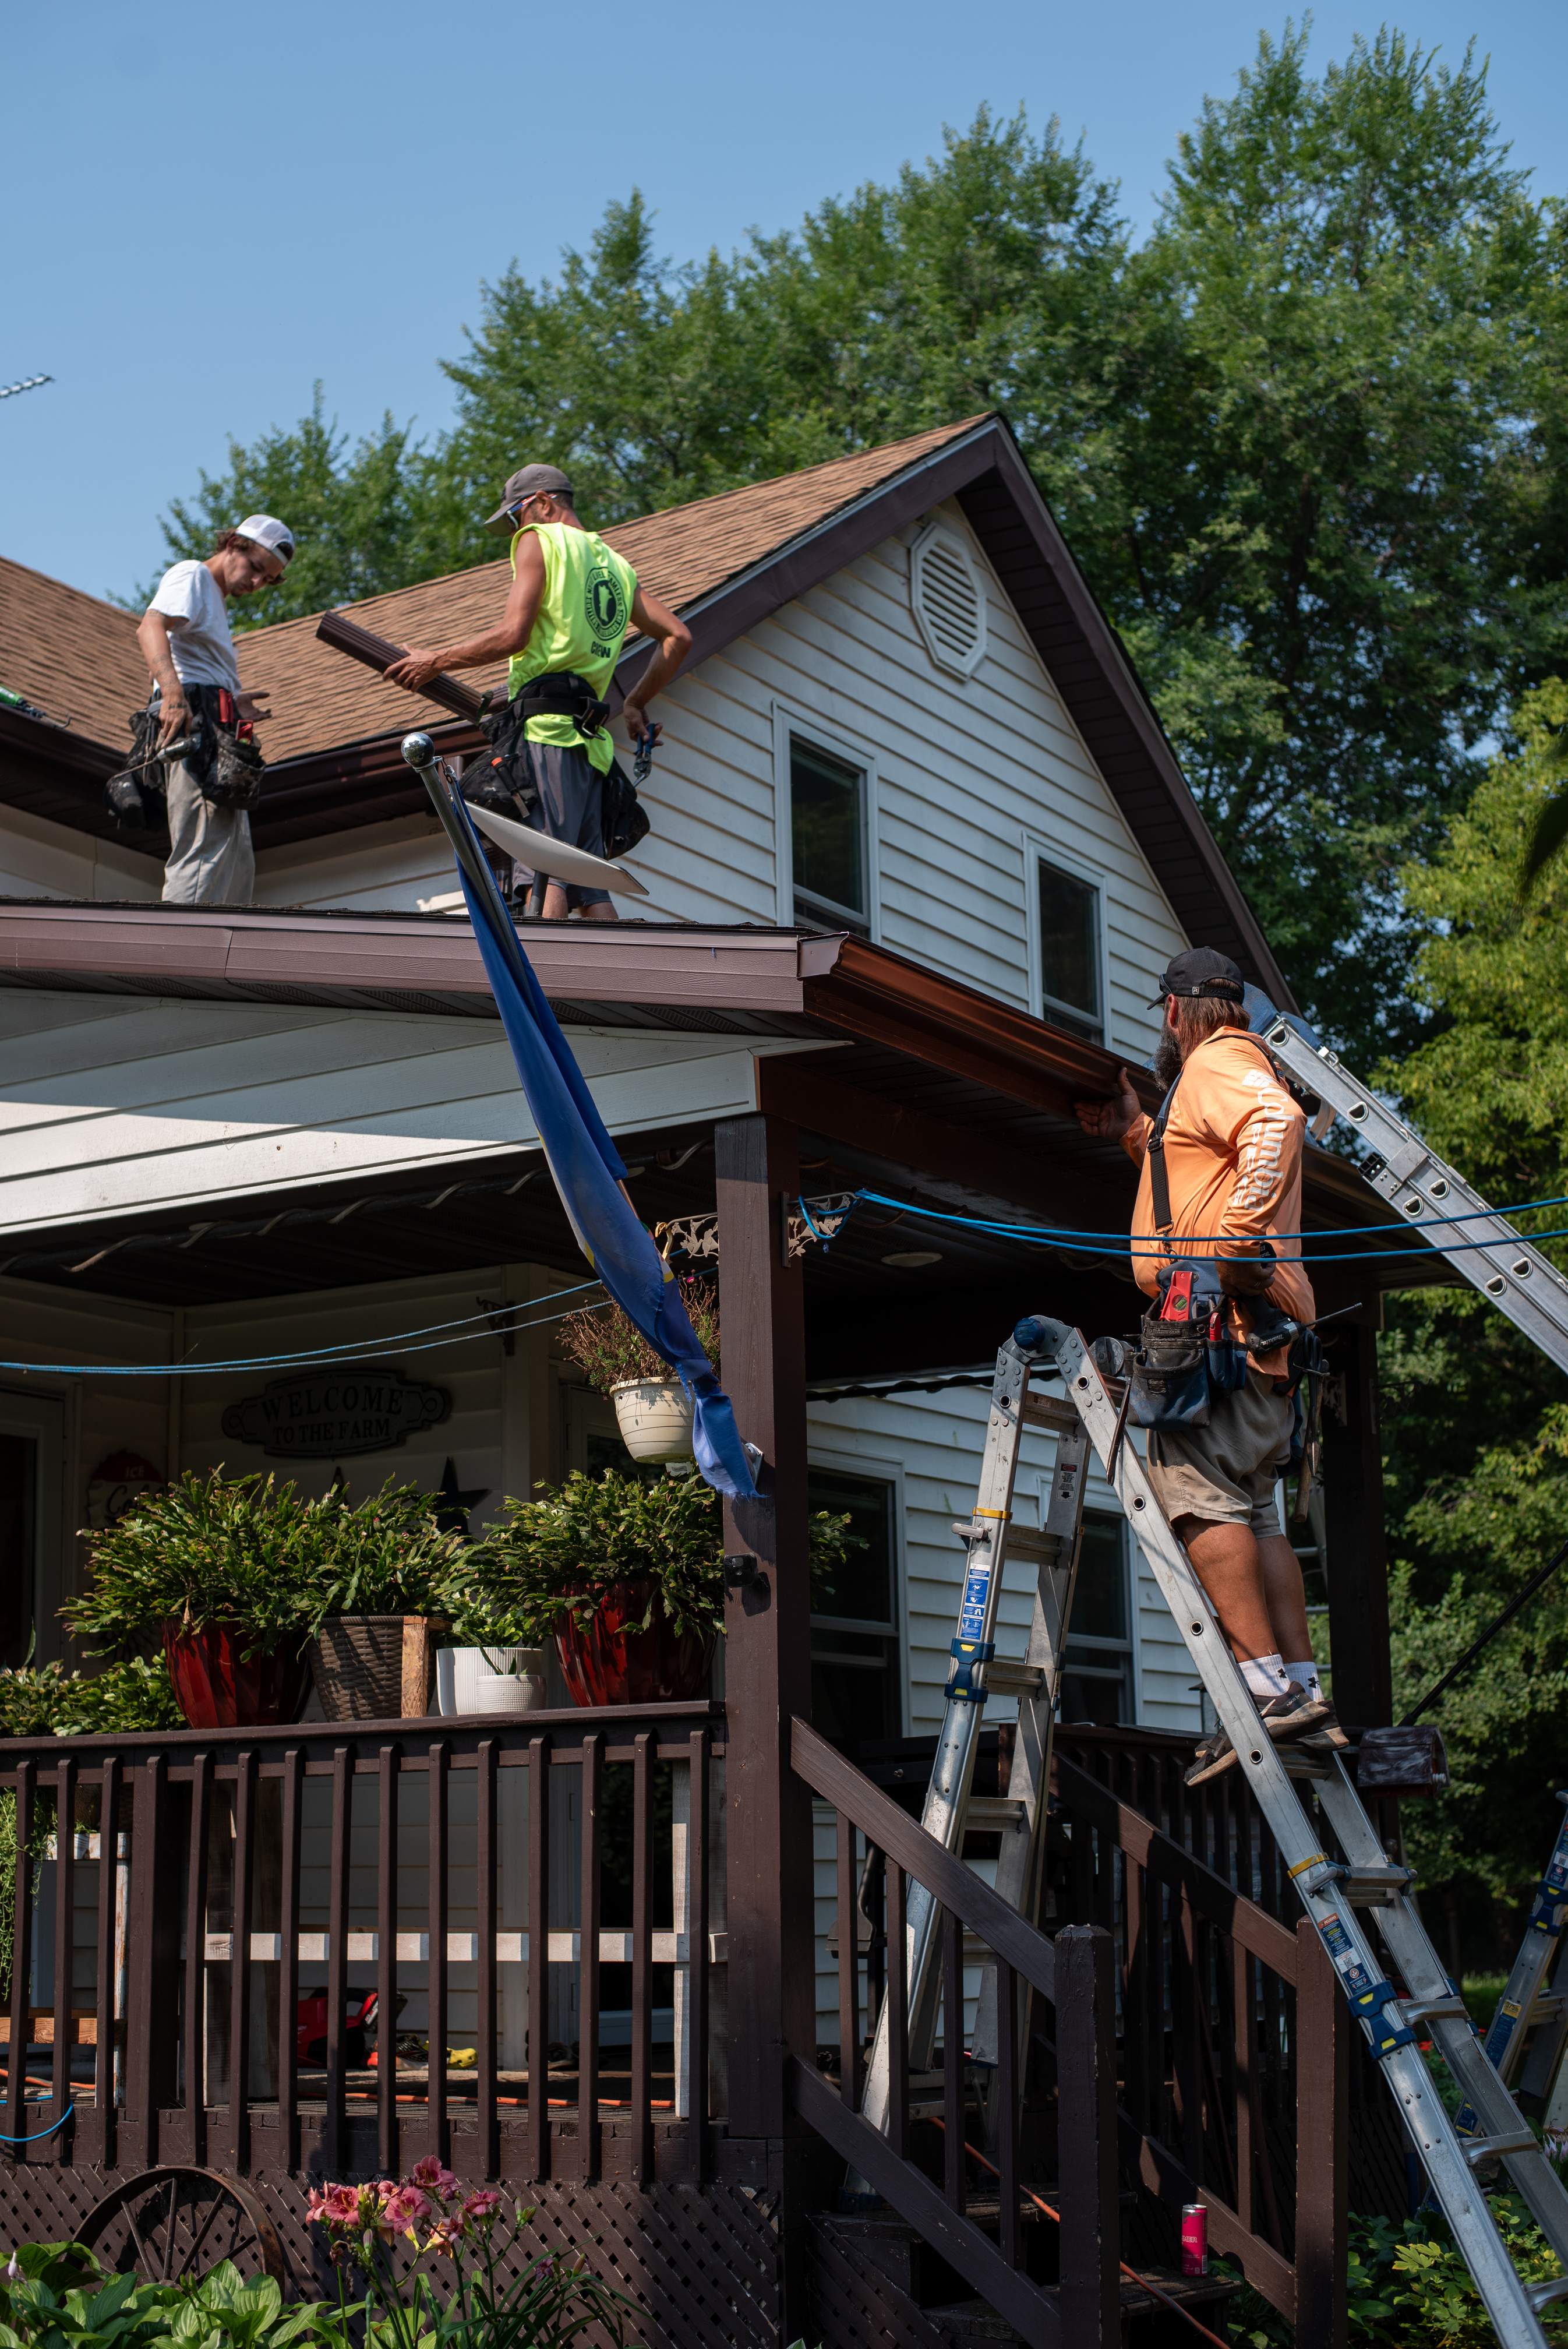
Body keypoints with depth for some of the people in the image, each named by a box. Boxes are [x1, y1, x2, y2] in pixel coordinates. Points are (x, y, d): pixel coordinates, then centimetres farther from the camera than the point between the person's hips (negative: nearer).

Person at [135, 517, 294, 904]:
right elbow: (150, 628, -19)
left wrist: (232, 708, 19)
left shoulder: (217, 603, 32)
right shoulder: (191, 575, 2)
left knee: (238, 864, 8)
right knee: (208, 849, -20)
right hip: (194, 722, -10)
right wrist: (173, 693, -34)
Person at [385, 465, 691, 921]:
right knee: (591, 892, 4)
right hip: (591, 737, 8)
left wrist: (433, 661, 2)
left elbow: (512, 636, -7)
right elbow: (678, 636, 24)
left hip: (546, 729, -8)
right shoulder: (616, 566, 26)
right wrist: (636, 703, 34)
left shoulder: (541, 540, 4)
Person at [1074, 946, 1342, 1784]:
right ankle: (1305, 1691, 6)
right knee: (1251, 1506, 9)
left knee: (1197, 1488, -15)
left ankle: (1264, 1685, -21)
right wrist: (1131, 1131, 38)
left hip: (1223, 1313, -10)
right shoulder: (1241, 1071, 30)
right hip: (1261, 1325, 10)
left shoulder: (1215, 1064, -2)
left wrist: (1242, 1232, -28)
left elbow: (1278, 1120, -24)